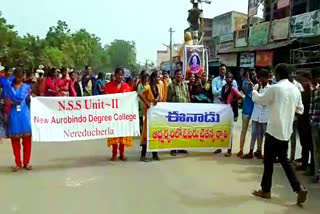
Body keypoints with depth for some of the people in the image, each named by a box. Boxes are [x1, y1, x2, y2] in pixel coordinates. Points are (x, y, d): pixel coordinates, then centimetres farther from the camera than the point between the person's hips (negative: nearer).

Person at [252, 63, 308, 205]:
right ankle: (299, 188, 6)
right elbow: (300, 110, 14)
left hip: (274, 130, -6)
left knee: (268, 161, 5)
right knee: (283, 160, 16)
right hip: (286, 131, 6)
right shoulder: (295, 90, 5)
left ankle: (265, 190, 16)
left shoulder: (274, 88, -13)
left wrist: (254, 91, 22)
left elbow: (259, 99, 2)